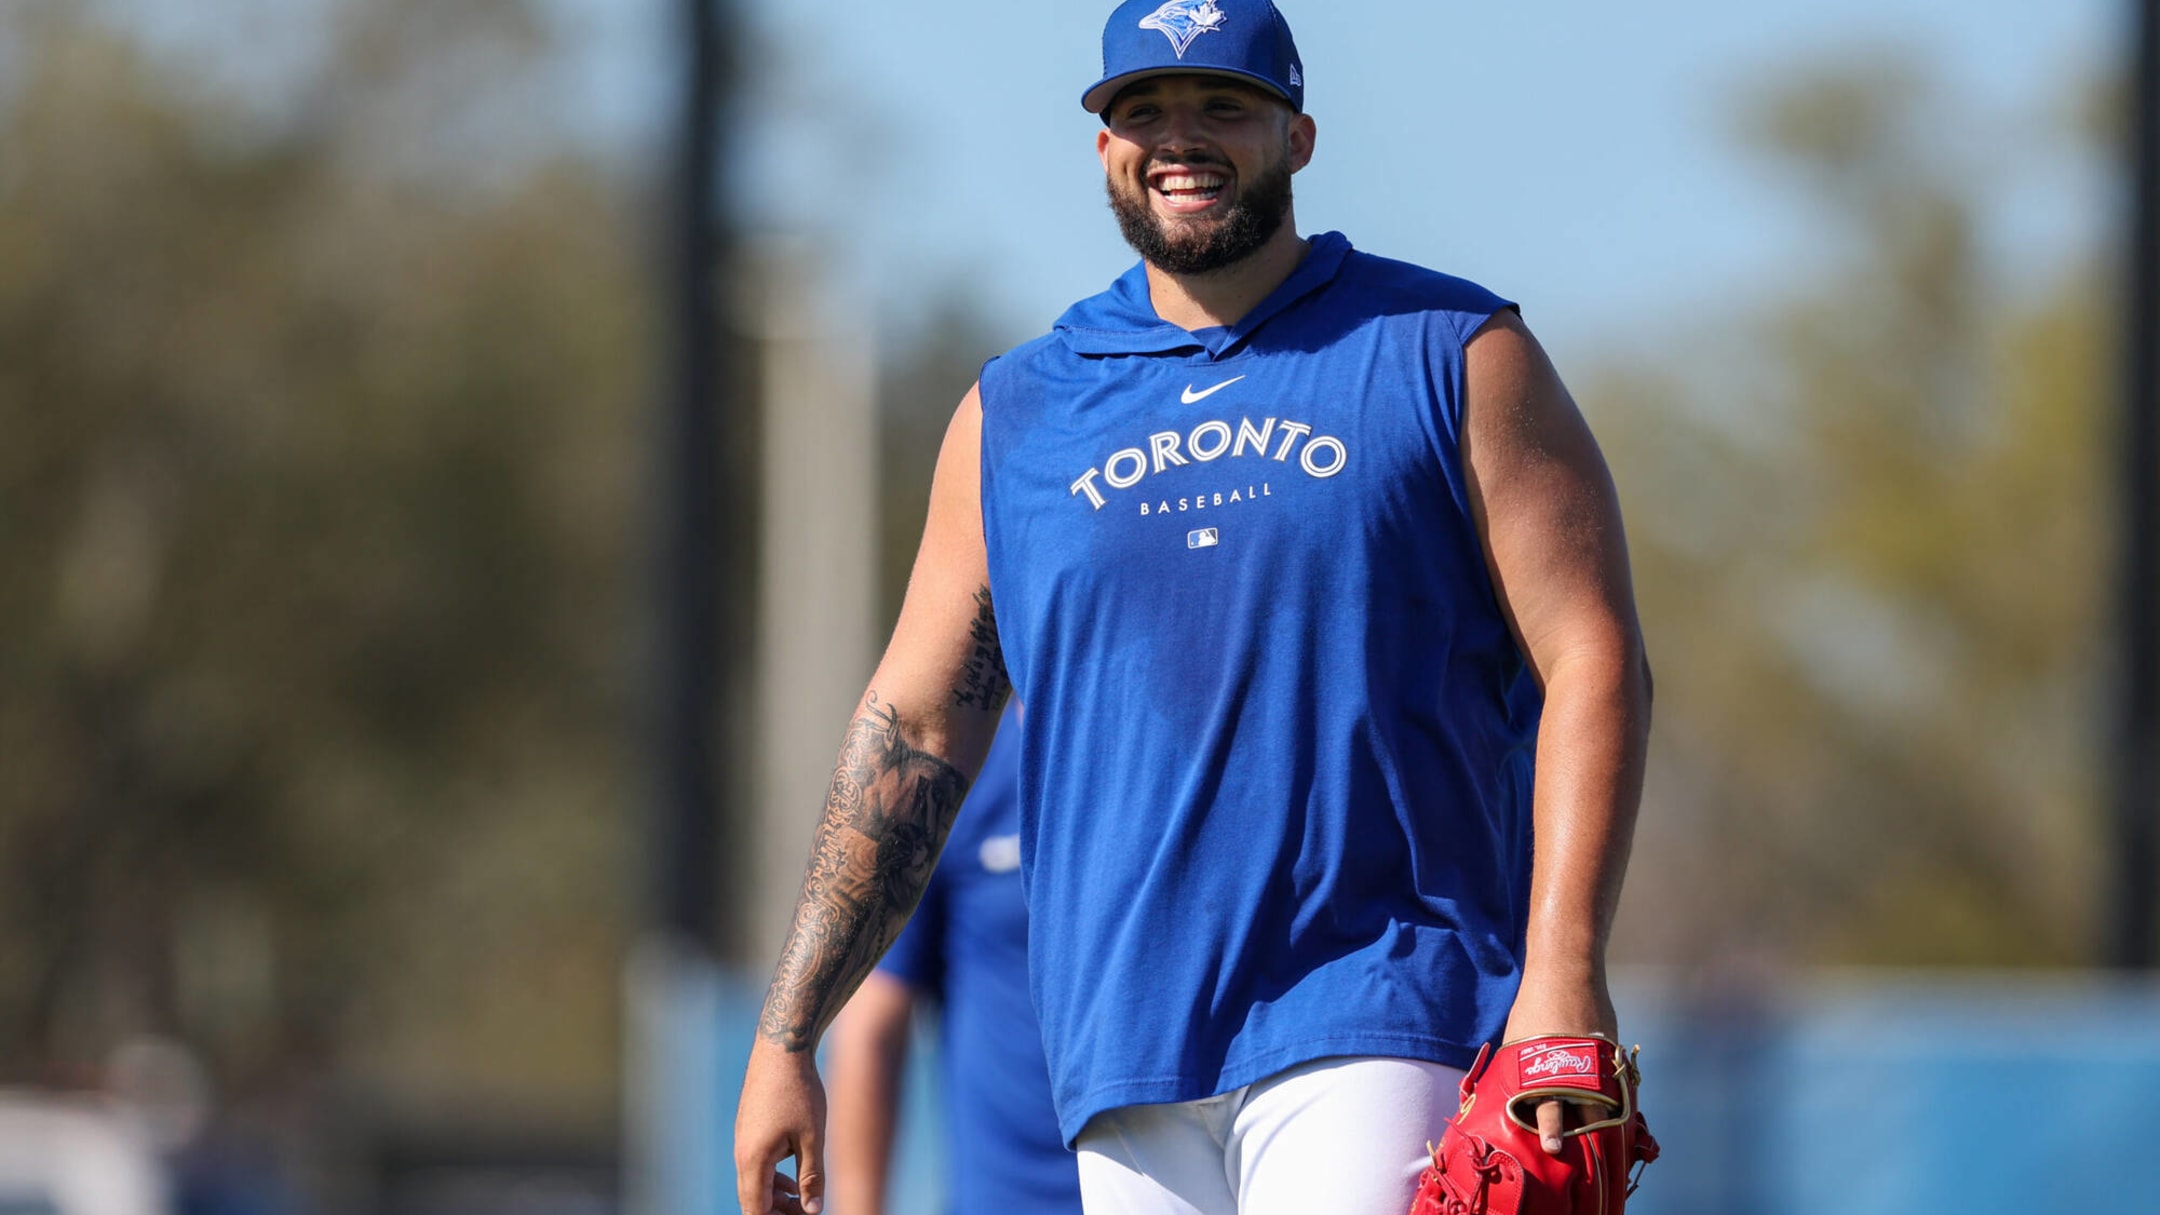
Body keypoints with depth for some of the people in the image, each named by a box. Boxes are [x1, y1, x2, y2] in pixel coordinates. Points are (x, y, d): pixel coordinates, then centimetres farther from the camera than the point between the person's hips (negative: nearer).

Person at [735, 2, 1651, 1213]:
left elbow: (1592, 661, -1)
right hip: (1129, 1058, 4)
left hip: (1378, 1024, -4)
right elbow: (915, 730, 17)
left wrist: (1564, 976, -14)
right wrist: (785, 1039, 10)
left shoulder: (1451, 356, 5)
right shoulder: (1013, 414, 16)